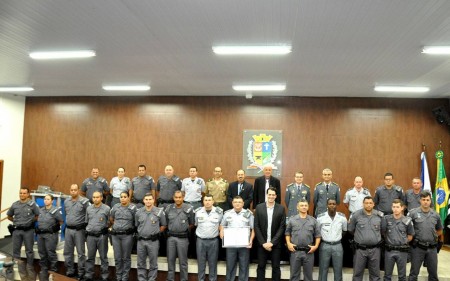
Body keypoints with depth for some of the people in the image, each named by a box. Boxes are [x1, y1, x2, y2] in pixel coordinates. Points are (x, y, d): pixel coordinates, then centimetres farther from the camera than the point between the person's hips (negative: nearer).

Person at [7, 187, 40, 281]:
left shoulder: (32, 204, -4)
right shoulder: (14, 205, 6)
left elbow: (38, 216, -1)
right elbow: (9, 216, 20)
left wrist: (30, 221, -1)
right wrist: (16, 221, 11)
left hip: (28, 230, -3)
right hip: (17, 230, 4)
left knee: (29, 251, 4)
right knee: (16, 251, 6)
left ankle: (30, 272, 14)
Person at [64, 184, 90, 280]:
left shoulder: (84, 202, -12)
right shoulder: (66, 202, 8)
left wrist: (85, 225, -9)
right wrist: (68, 222, 18)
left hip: (79, 230, -6)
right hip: (68, 229, 6)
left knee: (81, 253, 1)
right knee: (67, 252, 12)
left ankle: (81, 274, 10)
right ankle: (70, 272, 24)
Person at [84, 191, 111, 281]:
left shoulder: (107, 208, -4)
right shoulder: (89, 209, 9)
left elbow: (110, 222, 1)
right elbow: (86, 221, 18)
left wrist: (104, 228, -1)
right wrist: (88, 230, 13)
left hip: (102, 236, -3)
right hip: (90, 236, 4)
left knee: (103, 257, 3)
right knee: (90, 257, 11)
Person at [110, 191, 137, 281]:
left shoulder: (133, 208, -7)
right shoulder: (115, 207, 6)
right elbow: (111, 219, 19)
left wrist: (130, 226, 3)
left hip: (127, 235, -3)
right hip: (115, 235, 4)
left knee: (126, 258, 5)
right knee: (117, 258, 10)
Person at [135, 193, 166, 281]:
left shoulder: (159, 212, -5)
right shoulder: (139, 212, 3)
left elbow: (163, 225, 4)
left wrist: (156, 232, 3)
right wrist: (142, 232, 12)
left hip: (153, 241, -3)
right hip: (141, 240, 3)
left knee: (153, 263, 4)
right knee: (141, 263, 11)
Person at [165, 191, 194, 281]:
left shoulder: (188, 209, -7)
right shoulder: (168, 208, 2)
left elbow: (192, 224, 2)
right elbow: (165, 222, 13)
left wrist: (184, 229, 5)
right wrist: (171, 229, 9)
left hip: (183, 238, -3)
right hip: (171, 237, 3)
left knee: (183, 261, 5)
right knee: (170, 260, 12)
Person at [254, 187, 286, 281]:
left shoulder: (281, 208, -1)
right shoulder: (259, 207, 1)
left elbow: (282, 227, -5)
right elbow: (256, 226, -1)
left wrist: (272, 242, -11)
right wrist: (263, 242, -9)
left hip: (276, 244, 0)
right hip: (262, 244, 1)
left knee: (276, 267, 7)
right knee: (261, 266, 8)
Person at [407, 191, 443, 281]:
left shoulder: (435, 215, 4)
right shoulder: (413, 213, -9)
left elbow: (439, 230, 18)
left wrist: (434, 237, 11)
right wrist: (410, 237, -4)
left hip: (432, 248, 3)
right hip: (417, 247, -3)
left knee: (433, 273, 14)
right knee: (414, 272, 6)